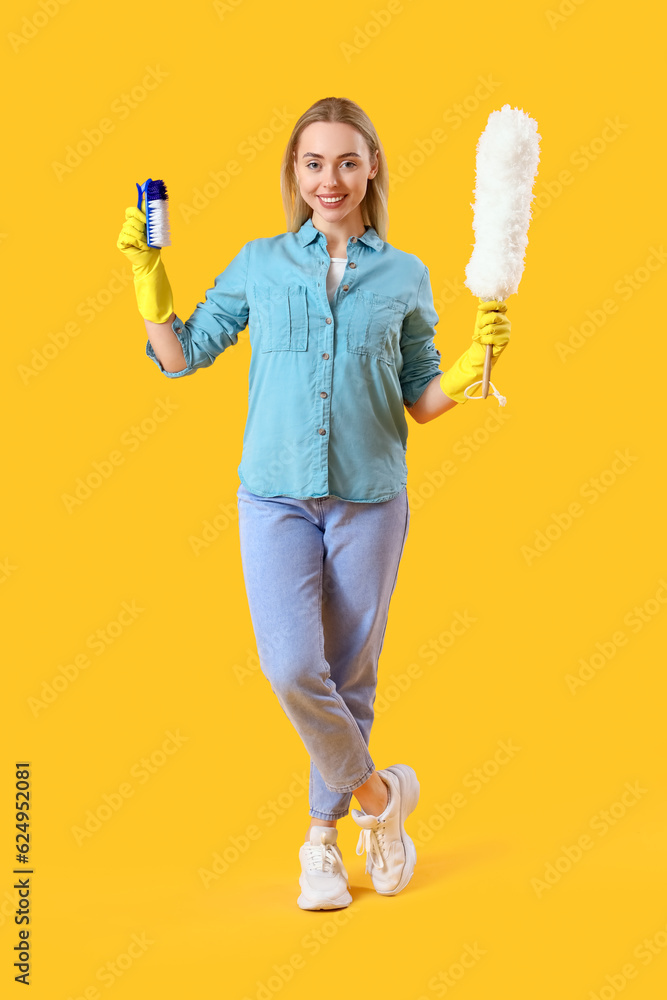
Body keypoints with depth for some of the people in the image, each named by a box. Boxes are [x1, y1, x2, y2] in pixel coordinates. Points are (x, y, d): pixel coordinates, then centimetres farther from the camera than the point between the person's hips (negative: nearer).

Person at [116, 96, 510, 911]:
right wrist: (148, 276, -2)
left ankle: (323, 834, 27)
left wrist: (473, 365, -9)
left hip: (370, 498, 1)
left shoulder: (404, 276, 4)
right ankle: (377, 794, 12)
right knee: (292, 668, -13)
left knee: (350, 675, 7)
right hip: (276, 496, 0)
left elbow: (420, 401, 9)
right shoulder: (259, 264, 4)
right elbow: (182, 356, 7)